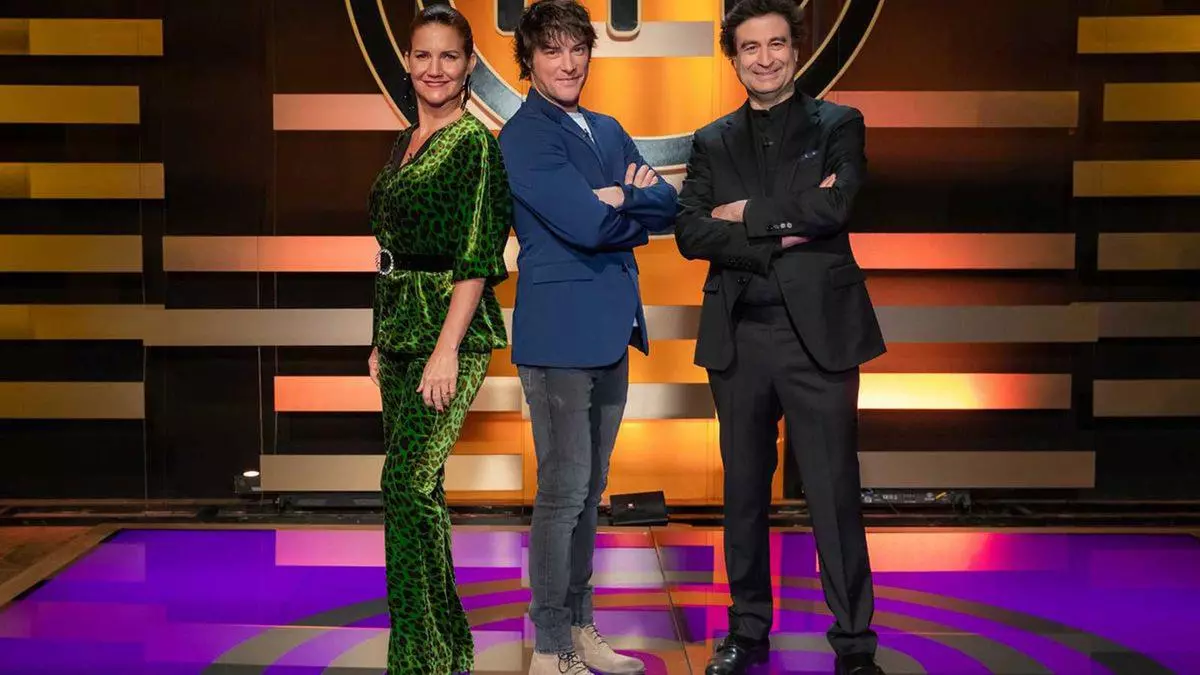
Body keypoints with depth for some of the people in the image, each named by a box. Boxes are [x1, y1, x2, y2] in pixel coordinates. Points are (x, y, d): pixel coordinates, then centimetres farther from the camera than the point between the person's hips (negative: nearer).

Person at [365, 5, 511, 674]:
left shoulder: (475, 143, -8)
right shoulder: (406, 143, 17)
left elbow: (478, 255, -15)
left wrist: (446, 349, -21)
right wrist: (382, 341, 17)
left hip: (450, 328, -9)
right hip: (400, 324, 9)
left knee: (408, 482, -14)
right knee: (418, 487, 11)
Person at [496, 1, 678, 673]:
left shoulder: (609, 130, 17)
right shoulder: (523, 138, -9)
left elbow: (668, 207, 8)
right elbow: (588, 223, -20)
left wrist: (623, 199, -11)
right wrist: (639, 214, -2)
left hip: (612, 329, 8)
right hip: (561, 330, -8)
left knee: (588, 490, 14)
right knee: (563, 491, -4)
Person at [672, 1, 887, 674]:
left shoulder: (838, 125, 4)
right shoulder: (713, 142, 11)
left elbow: (834, 207, -14)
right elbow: (689, 233, -2)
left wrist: (748, 214, -7)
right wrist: (781, 235, -12)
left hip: (819, 330, -3)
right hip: (738, 335, 3)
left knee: (835, 490, 0)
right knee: (745, 490, 11)